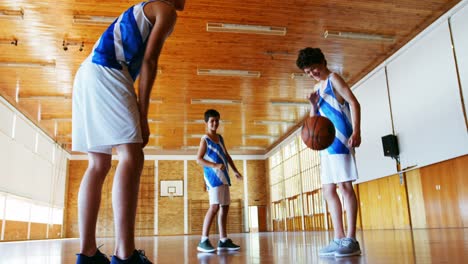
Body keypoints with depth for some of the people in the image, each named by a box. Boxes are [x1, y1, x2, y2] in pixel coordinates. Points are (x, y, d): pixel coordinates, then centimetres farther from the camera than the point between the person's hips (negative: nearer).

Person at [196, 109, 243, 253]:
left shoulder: (220, 138, 18)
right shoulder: (205, 139, -5)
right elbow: (199, 159, -13)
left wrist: (235, 170, 20)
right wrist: (215, 166, -25)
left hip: (223, 176, 8)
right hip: (213, 176, -8)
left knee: (225, 206, 6)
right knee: (215, 206, -18)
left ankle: (223, 240, 11)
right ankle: (203, 241, -16)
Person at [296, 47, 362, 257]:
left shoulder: (334, 79, 0)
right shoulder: (318, 87, 22)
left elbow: (354, 103, -10)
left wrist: (356, 132, -22)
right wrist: (313, 104, 2)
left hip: (340, 140, -9)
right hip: (327, 142, 9)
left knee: (345, 186, -11)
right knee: (328, 190, 5)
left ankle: (351, 240, -8)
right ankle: (339, 239, 8)